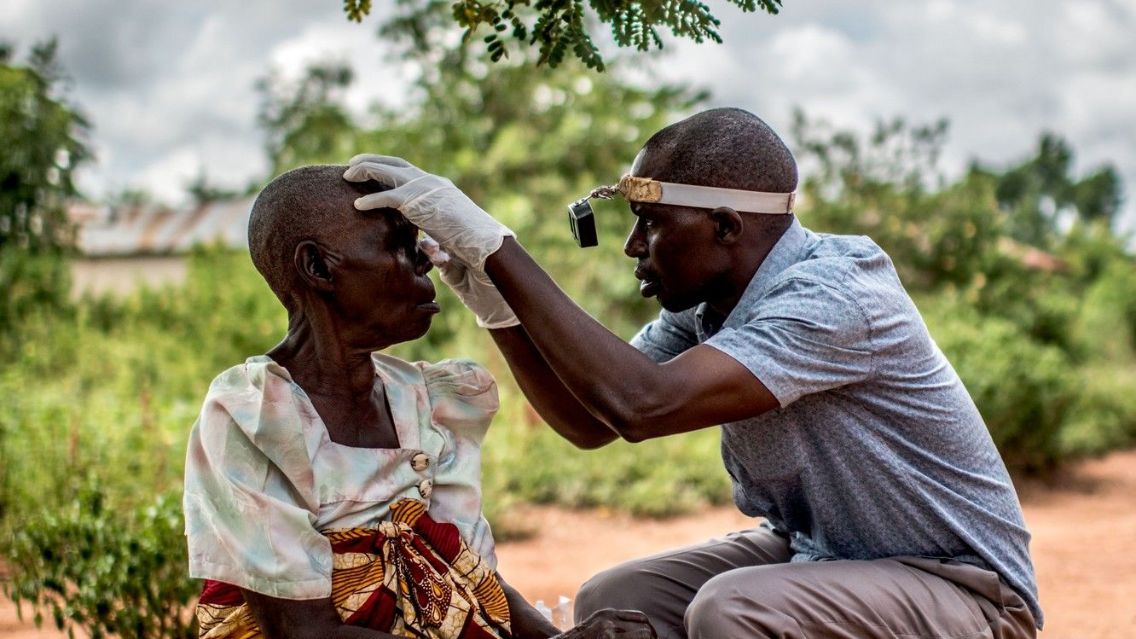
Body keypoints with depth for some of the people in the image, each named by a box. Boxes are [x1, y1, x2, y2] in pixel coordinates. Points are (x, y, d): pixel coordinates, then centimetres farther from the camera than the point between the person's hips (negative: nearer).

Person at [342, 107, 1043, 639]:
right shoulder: (705, 304, -3)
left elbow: (642, 404, -38)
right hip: (812, 556, 8)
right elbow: (589, 420, 3)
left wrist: (494, 246, -35)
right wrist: (494, 299, -11)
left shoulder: (834, 297, -28)